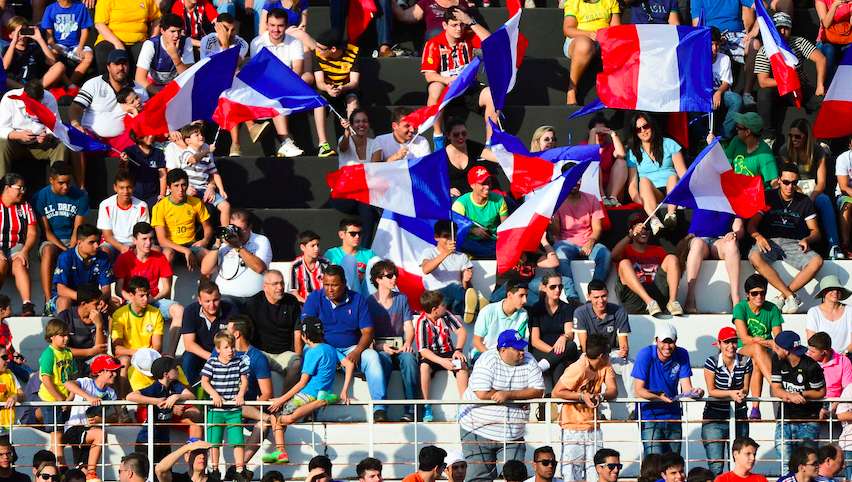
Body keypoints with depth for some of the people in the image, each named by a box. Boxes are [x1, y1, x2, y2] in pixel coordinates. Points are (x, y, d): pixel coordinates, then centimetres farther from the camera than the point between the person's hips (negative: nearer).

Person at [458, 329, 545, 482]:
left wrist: (508, 395, -21)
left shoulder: (529, 361, 0)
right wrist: (519, 396, -14)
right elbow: (482, 394, -24)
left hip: (512, 434, 3)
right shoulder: (488, 360, -14)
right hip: (479, 431, -3)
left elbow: (538, 391, -7)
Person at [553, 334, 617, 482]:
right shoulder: (578, 369, -20)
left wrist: (600, 396, -31)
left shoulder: (605, 366, 0)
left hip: (593, 425, 6)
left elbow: (613, 391, -9)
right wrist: (582, 396, -27)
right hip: (573, 427, -6)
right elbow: (556, 392, -17)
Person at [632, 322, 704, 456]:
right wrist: (658, 397, -32)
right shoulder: (645, 355, -12)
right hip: (649, 415, -4)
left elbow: (686, 388, -4)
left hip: (672, 414, 4)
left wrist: (695, 392, -28)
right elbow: (638, 390, -14)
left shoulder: (681, 355, -2)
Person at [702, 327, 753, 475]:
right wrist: (731, 393, -23)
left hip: (739, 417, 3)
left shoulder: (746, 362, -2)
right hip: (714, 418, -3)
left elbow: (746, 388, 5)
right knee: (716, 466, -9)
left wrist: (742, 393, -19)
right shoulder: (712, 362, -9)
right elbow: (711, 391, -9)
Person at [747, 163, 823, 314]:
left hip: (794, 244, 2)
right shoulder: (768, 198, 9)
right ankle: (790, 296, -36)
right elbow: (751, 224, 4)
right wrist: (758, 236, -20)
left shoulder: (804, 202, 14)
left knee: (817, 261, -30)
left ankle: (782, 297, -26)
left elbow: (815, 231, 12)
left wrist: (807, 239, -12)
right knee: (755, 257, -38)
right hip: (770, 242, -2)